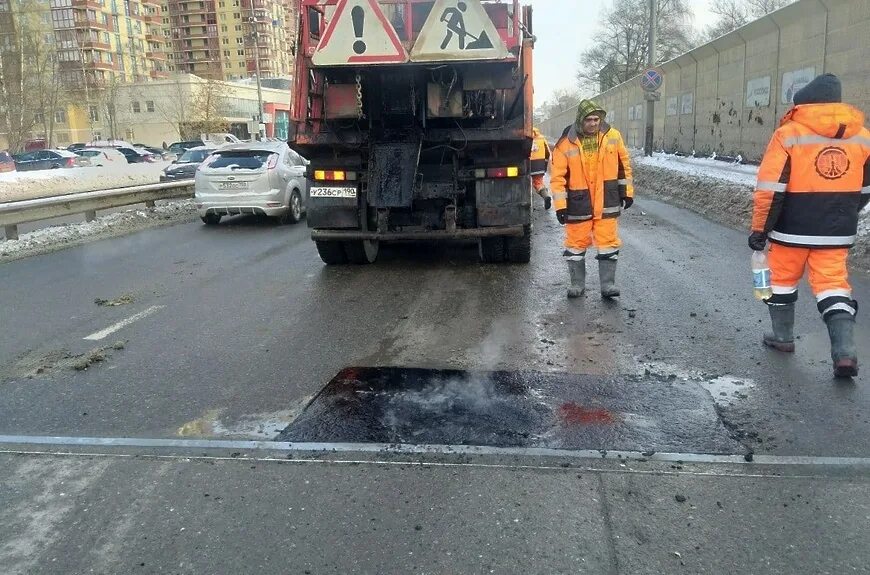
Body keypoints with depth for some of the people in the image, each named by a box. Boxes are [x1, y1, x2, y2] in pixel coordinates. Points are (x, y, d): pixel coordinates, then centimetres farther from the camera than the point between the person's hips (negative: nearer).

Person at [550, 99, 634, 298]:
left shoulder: (613, 136, -1)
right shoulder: (566, 144, -9)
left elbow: (624, 165, 10)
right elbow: (558, 176, -7)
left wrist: (627, 192, 11)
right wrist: (560, 205, -11)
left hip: (607, 201, 1)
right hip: (579, 203, -1)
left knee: (608, 242, 3)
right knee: (576, 243, 8)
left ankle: (608, 284, 12)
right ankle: (577, 283, 22)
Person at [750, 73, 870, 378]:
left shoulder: (789, 133, -9)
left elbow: (770, 188, -14)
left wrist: (760, 228, -8)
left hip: (793, 229, -4)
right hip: (837, 232, 4)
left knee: (783, 281, 15)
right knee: (833, 287, 5)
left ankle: (783, 337, 26)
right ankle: (845, 352, -6)